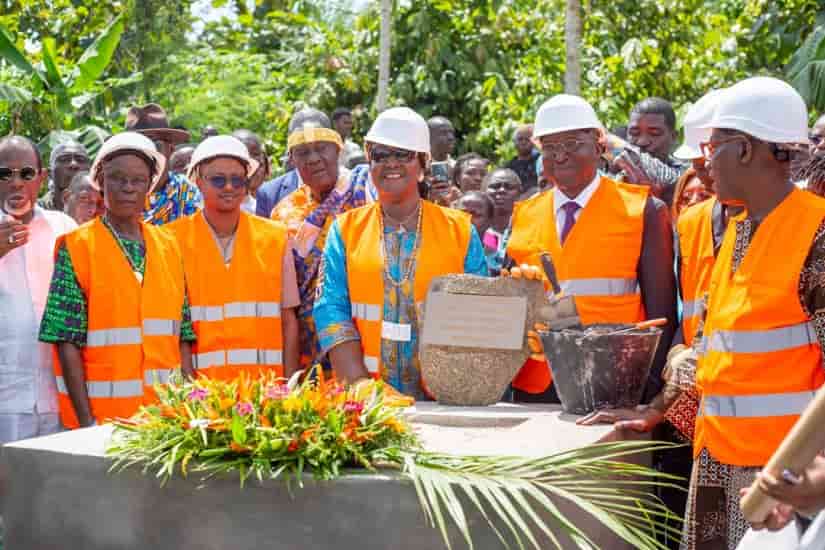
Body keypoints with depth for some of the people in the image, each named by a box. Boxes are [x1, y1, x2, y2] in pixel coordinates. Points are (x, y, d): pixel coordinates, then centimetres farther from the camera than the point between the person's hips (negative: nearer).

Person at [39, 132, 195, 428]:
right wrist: (86, 420, -13)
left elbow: (182, 335, 9)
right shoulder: (76, 248, -4)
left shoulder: (168, 247, 8)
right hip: (102, 415, -4)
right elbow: (68, 340, -8)